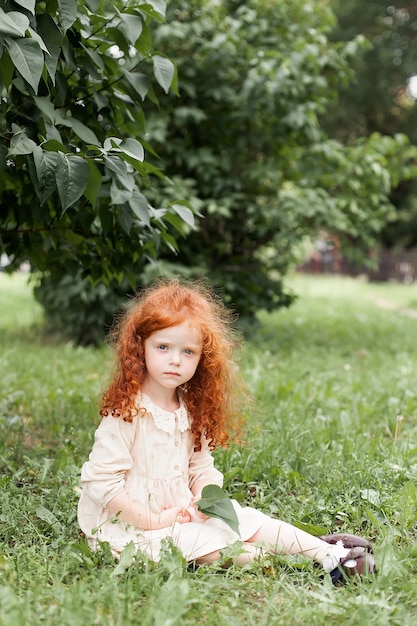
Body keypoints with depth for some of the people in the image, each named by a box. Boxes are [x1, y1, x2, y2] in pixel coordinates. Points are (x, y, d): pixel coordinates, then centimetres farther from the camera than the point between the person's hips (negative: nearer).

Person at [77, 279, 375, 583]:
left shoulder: (192, 410, 7)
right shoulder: (125, 412, -18)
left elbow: (201, 468, 12)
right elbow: (100, 480, -21)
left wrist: (205, 495, -11)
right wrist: (152, 521, -20)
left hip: (184, 511, 7)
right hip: (133, 523, -7)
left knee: (250, 520, -7)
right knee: (205, 543, -29)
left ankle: (328, 552, -7)